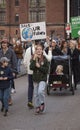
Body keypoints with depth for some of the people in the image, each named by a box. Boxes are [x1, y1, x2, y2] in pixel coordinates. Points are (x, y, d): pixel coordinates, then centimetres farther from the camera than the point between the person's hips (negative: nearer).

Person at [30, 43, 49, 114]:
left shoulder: (45, 59, -6)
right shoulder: (33, 58, 1)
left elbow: (46, 70, -8)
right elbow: (31, 67, -14)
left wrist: (39, 66, -17)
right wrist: (34, 59, -19)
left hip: (42, 79, -3)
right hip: (35, 79, 3)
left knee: (40, 91, -20)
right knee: (36, 94, 9)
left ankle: (42, 103, 5)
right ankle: (37, 107, 25)